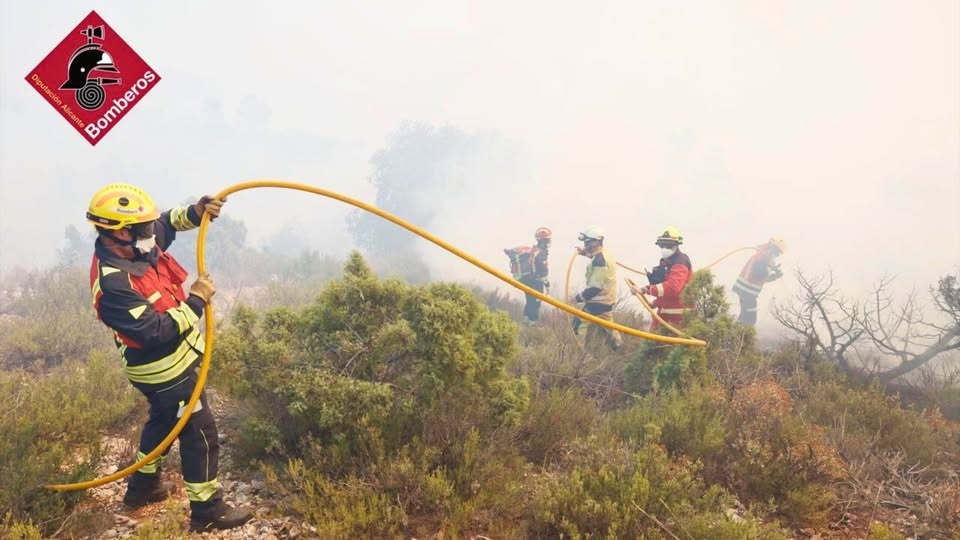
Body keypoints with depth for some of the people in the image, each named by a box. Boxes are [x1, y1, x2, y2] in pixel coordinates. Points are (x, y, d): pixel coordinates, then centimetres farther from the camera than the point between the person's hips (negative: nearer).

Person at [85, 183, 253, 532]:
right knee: (200, 432, 1)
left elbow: (167, 222, 11)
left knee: (164, 420, 28)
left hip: (168, 361, 10)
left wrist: (197, 211, -8)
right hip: (164, 370, -10)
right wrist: (197, 300, -27)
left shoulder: (132, 248, -7)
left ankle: (142, 486, 47)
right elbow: (156, 332, -33)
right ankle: (207, 510, 16)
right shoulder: (113, 284, -32)